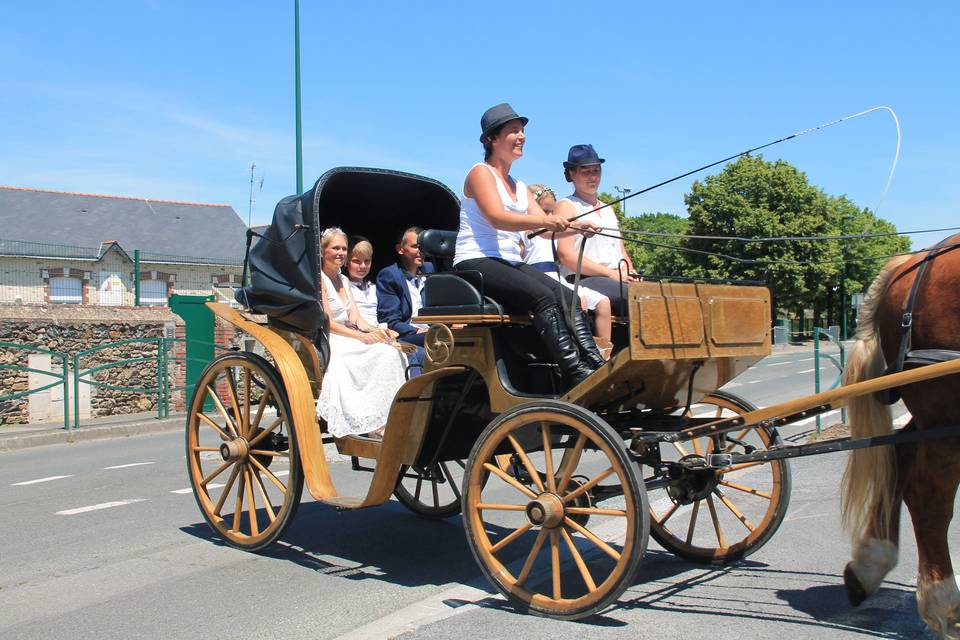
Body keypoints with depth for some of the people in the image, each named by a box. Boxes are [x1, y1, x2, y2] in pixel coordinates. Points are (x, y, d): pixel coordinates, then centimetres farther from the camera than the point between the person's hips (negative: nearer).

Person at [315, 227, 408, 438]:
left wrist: (375, 331, -12)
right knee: (381, 352, -28)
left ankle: (387, 418, -25)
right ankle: (371, 422, -28)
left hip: (347, 339, 7)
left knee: (392, 352, -20)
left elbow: (355, 319, 10)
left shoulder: (344, 280, 20)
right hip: (327, 342, -7)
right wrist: (362, 336, -23)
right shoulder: (318, 278, -4)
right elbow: (327, 322, -13)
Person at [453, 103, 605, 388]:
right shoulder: (481, 173, 0)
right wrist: (544, 220, -31)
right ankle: (575, 374, -38)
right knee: (543, 295, -31)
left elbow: (545, 229, 13)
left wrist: (573, 226, -8)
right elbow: (497, 218, -18)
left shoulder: (519, 187, 23)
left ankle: (596, 367, -30)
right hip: (476, 263, -7)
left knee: (567, 296, -18)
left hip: (512, 264, 7)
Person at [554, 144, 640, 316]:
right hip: (585, 281, -7)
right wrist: (611, 273, -14)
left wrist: (631, 274, 4)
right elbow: (566, 255, -8)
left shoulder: (608, 209, 31)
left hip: (617, 279, 7)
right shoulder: (567, 206, 6)